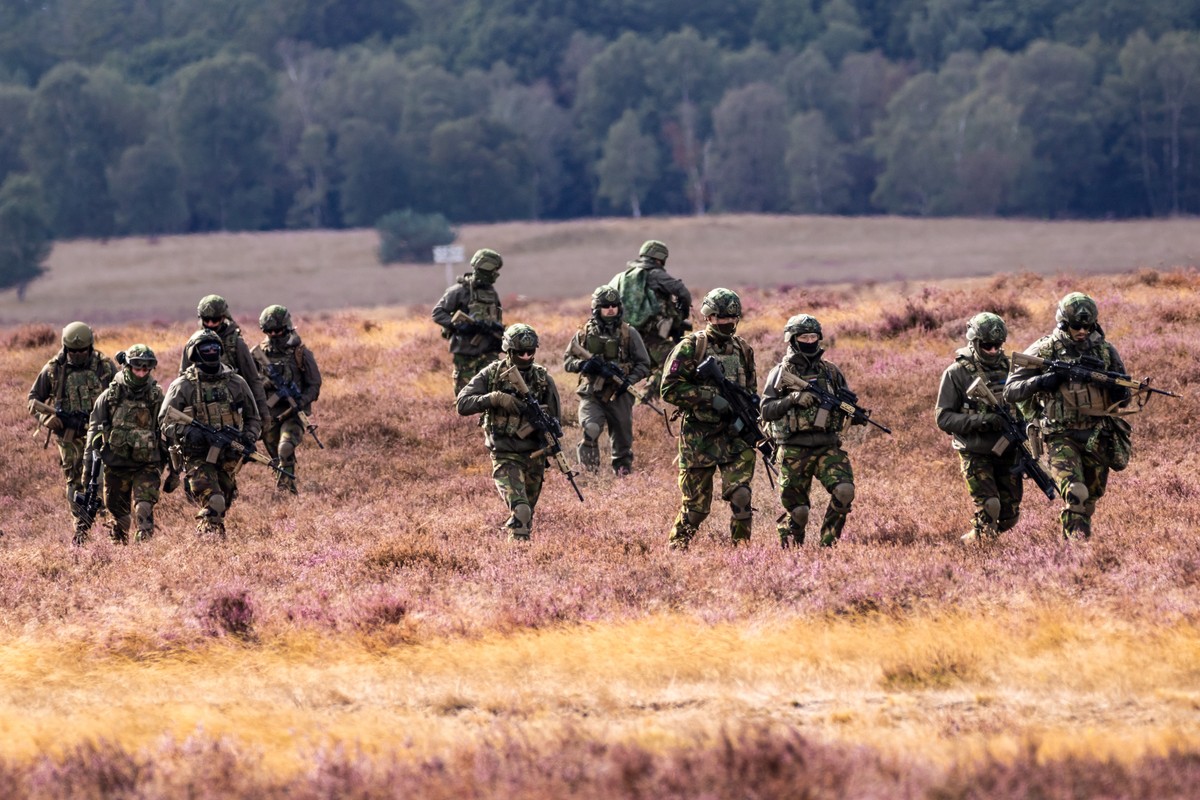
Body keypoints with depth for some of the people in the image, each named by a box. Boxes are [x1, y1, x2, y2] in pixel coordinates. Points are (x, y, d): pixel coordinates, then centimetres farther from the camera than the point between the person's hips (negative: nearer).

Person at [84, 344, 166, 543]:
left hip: (146, 466, -1)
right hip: (116, 466, 1)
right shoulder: (109, 397, -2)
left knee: (144, 511, -18)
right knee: (119, 514, 10)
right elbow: (94, 433, 3)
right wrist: (88, 466, 1)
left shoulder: (156, 397, 2)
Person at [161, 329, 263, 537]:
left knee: (222, 508, 11)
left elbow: (253, 419, 17)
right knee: (213, 504, -22)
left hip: (228, 456, 4)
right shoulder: (182, 386, -1)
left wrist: (248, 438, -4)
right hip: (197, 456, -4)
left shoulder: (236, 383, 9)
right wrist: (188, 432, -23)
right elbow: (165, 421, -5)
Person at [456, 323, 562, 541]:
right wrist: (496, 399, -24)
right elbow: (463, 404, -11)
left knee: (529, 510, 16)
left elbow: (554, 417, 6)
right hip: (505, 455, -3)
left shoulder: (542, 378, 0)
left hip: (534, 456, 3)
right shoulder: (492, 374, -6)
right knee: (520, 512, -21)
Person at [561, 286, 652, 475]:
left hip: (619, 395, 1)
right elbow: (567, 361, 9)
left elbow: (643, 364, 4)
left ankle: (623, 471, 23)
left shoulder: (629, 333, 3)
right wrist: (583, 364, -13)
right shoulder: (584, 333, 5)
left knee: (622, 442, 8)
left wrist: (629, 381, -13)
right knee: (591, 429, -28)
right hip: (591, 394, -1)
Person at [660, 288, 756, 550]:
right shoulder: (690, 348, -5)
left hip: (736, 434, 3)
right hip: (699, 437, -3)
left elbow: (751, 389, 22)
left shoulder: (743, 349, 11)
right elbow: (669, 389, -11)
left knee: (740, 496, -12)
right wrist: (709, 397, -19)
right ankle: (675, 549, 19)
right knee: (696, 504, 1)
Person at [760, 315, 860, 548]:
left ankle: (827, 544, -4)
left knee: (844, 491, -20)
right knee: (797, 510, -1)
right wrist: (793, 400, -18)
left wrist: (849, 404, -7)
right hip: (793, 451, -2)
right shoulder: (781, 373, 4)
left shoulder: (831, 371, 12)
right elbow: (767, 411, -4)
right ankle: (789, 547, 23)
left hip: (828, 447, 2)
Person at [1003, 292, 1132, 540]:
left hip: (1097, 436, 4)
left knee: (1090, 499, 15)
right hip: (1061, 437, -4)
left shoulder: (1105, 350, 4)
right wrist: (1040, 382, -22)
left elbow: (1123, 397, 13)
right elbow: (1010, 391, -5)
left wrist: (1119, 392, -12)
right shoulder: (1044, 351, -6)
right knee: (1075, 495, -22)